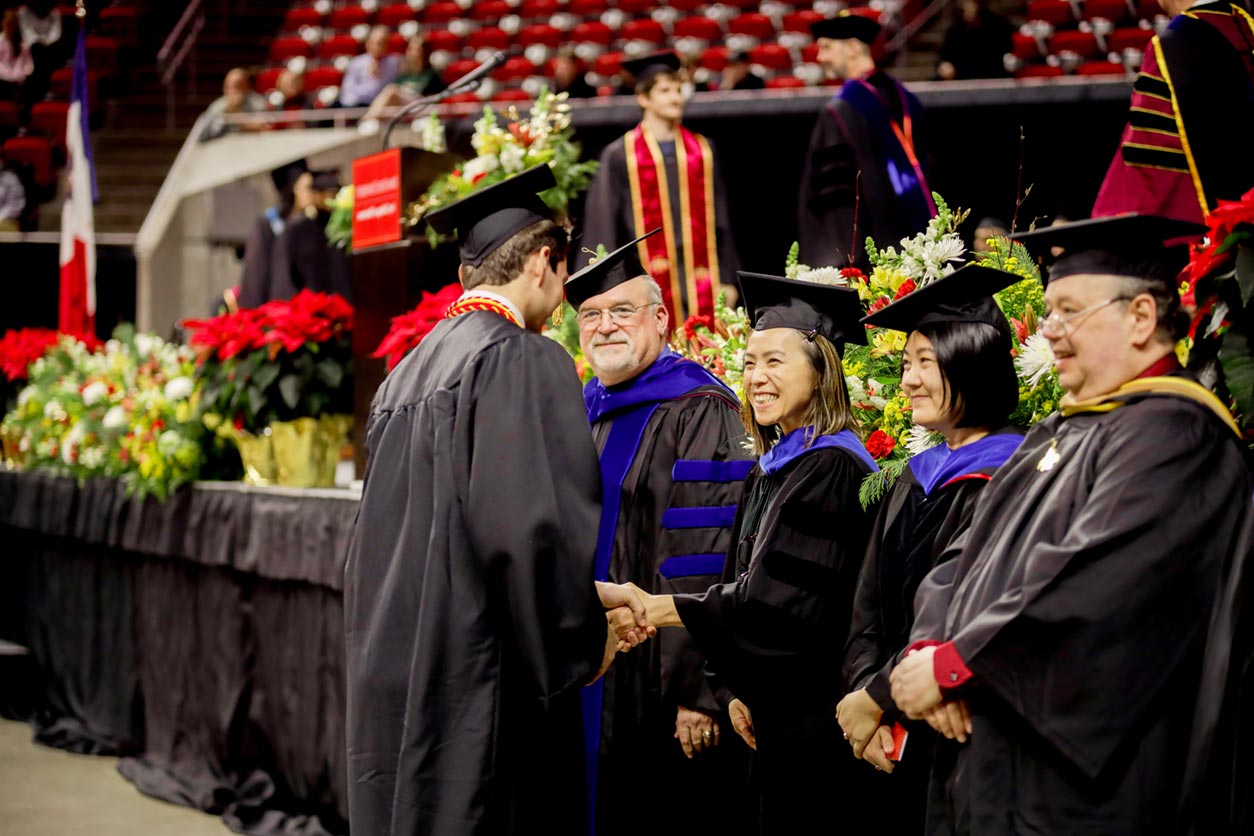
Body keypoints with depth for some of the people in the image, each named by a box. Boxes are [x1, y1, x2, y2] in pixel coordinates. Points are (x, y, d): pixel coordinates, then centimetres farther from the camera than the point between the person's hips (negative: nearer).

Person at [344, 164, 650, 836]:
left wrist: (582, 595, 20)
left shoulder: (406, 375, 16)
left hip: (393, 677, 9)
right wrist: (582, 636, -4)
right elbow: (533, 524, -21)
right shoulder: (524, 361, -11)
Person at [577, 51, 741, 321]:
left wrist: (727, 279, 8)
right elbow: (603, 226, 2)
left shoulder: (702, 151, 12)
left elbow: (719, 220, 14)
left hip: (700, 281, 3)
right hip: (649, 282, -3)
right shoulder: (619, 157, 2)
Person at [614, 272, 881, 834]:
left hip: (819, 724, -9)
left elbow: (778, 603, -21)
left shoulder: (832, 470, -15)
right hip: (772, 722, 9)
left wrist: (654, 608, -17)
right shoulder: (768, 471, 13)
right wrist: (733, 692, 5)